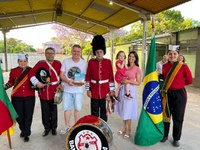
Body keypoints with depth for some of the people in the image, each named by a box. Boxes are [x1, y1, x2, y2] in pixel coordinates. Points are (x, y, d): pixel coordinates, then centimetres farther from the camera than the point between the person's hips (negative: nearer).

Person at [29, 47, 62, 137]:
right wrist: (37, 83, -16)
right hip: (43, 91, 0)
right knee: (45, 111, 11)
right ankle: (47, 128, 29)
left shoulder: (58, 64, 1)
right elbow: (31, 73, -4)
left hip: (54, 91, 0)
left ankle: (54, 128, 28)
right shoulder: (40, 63, -2)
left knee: (53, 111, 12)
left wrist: (60, 84, -4)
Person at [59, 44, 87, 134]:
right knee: (66, 108, 9)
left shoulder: (84, 63, -3)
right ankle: (67, 126, 27)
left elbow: (86, 76, 0)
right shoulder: (66, 61, -1)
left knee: (77, 108, 8)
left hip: (78, 90, 0)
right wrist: (68, 81, -20)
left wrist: (82, 82, -21)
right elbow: (61, 75, -1)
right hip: (67, 89, 1)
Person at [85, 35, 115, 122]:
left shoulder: (108, 62, -2)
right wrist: (88, 90, -1)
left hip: (105, 91, 0)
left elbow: (111, 77, 0)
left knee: (104, 111, 12)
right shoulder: (91, 62, -2)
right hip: (94, 91, 0)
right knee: (94, 112, 11)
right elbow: (87, 77, 1)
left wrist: (111, 89, -1)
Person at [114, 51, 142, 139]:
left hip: (130, 90, -5)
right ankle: (124, 128, 30)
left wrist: (128, 81, -18)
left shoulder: (137, 69, -5)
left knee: (128, 111, 3)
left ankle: (128, 130, 21)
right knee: (123, 110, 13)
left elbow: (138, 83, -6)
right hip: (122, 89, 5)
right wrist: (121, 81, -4)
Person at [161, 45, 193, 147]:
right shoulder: (164, 66, 1)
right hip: (167, 94, 3)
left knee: (178, 118, 8)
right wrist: (166, 86, 2)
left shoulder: (183, 67, -10)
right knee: (165, 115, 13)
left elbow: (189, 80, -3)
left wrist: (179, 84, 1)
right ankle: (165, 135, 33)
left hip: (179, 94, -3)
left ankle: (176, 139, 27)